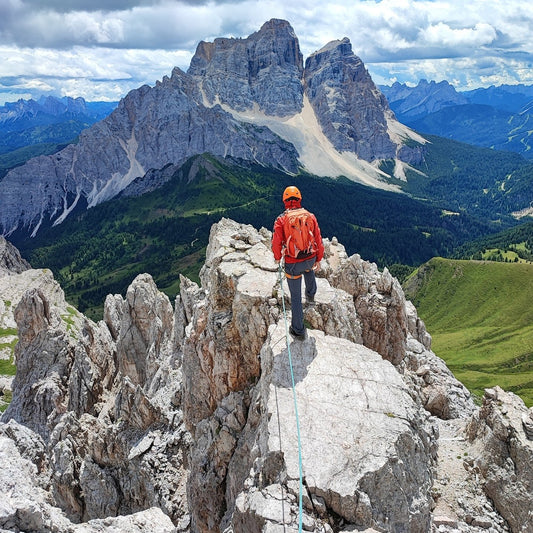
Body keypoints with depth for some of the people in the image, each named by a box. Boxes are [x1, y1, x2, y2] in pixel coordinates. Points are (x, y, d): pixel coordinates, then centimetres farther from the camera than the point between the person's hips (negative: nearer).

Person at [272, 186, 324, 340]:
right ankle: (311, 294, 62)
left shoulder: (281, 219, -11)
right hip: (310, 257, 3)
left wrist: (277, 257, 12)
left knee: (296, 297, 10)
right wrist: (318, 259, 16)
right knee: (309, 268, 42)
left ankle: (298, 330, 22)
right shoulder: (310, 216, -3)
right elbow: (318, 240, 2)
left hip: (292, 264, -3)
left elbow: (276, 243, -9)